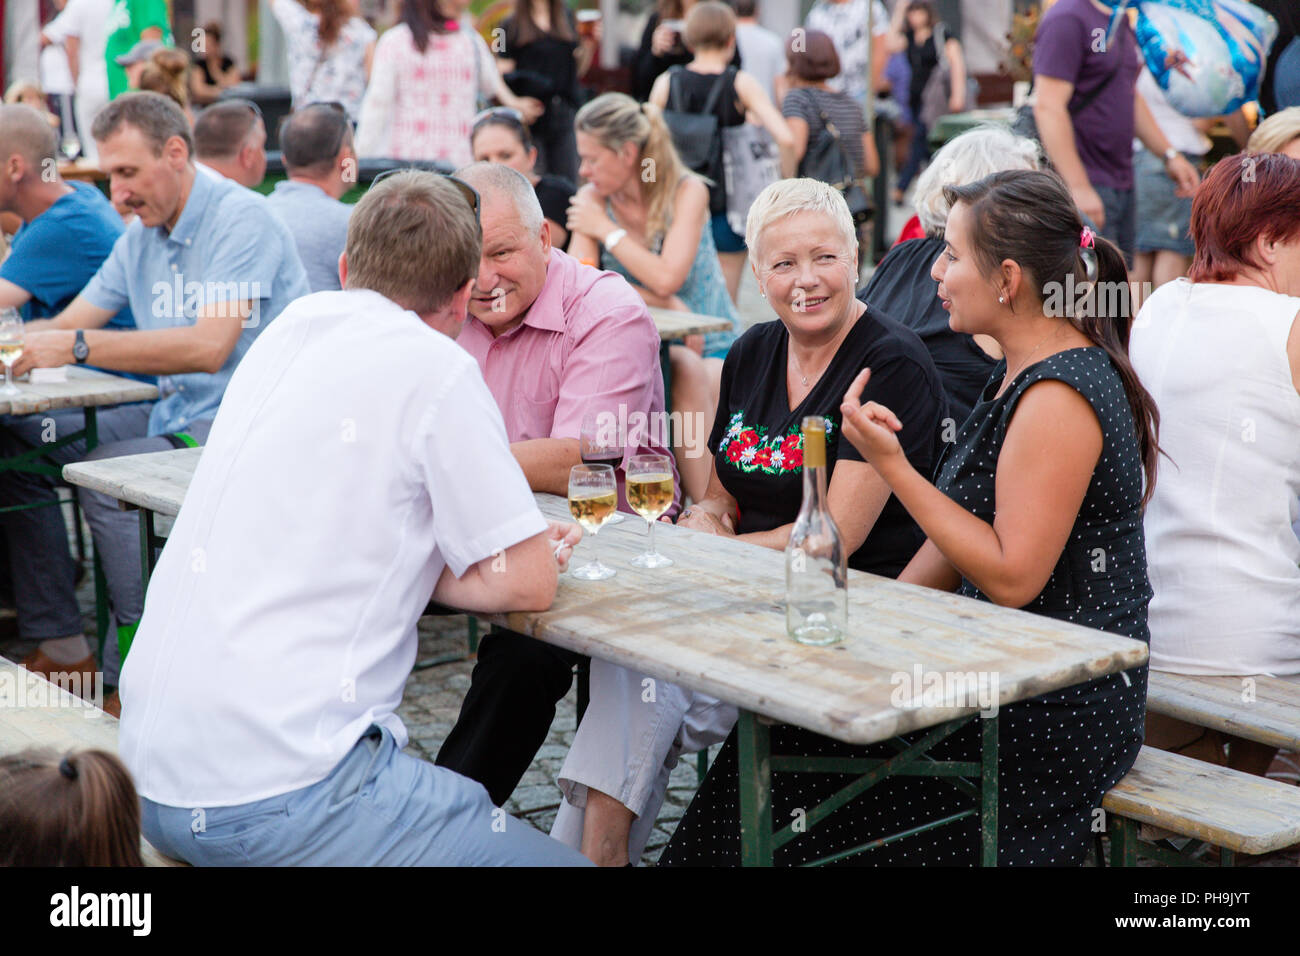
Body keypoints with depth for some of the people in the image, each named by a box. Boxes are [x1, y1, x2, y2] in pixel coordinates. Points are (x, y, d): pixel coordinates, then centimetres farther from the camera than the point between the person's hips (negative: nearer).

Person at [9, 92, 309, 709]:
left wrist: (78, 346, -26)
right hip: (176, 422, 9)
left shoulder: (240, 218, -13)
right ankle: (63, 644, 3)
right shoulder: (140, 237, 14)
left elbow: (209, 346, -25)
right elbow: (66, 326, 14)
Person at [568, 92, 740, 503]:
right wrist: (665, 304, -22)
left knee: (688, 373, -35)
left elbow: (665, 279, -23)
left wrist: (606, 229, -13)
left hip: (709, 348, -2)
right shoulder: (592, 199, 1)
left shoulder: (687, 192, -8)